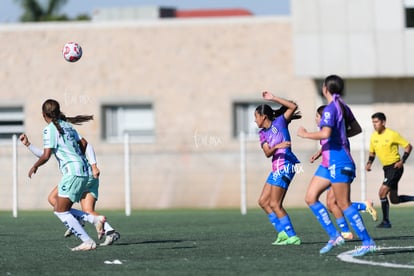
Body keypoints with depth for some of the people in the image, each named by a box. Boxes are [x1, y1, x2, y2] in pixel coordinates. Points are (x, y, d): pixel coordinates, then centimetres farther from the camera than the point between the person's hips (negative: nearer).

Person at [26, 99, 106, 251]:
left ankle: (87, 242, -10)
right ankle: (95, 219, 2)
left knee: (61, 211, -4)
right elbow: (82, 144, 21)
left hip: (72, 172, -9)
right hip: (83, 171, 9)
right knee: (58, 209, 13)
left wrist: (34, 167, 4)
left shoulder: (50, 129, -9)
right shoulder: (67, 125, 15)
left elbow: (46, 155, -14)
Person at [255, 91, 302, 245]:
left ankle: (292, 237, -7)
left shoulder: (279, 122, -4)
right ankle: (282, 232, 11)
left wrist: (273, 98, -15)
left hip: (285, 166, -9)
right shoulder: (262, 133, 13)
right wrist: (276, 147, -22)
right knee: (263, 201, 10)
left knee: (275, 204, -10)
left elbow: (293, 107, -14)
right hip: (276, 168, 9)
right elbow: (267, 153, -1)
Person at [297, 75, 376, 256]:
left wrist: (305, 134, -14)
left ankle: (368, 243, -2)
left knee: (344, 204, -6)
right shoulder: (343, 107, 12)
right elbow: (356, 129, 20)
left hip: (338, 162, -10)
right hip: (329, 162, 10)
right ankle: (334, 236, 7)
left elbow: (325, 133, -28)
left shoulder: (331, 109, -16)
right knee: (310, 198, 7)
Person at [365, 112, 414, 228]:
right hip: (387, 168, 8)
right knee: (394, 200, 9)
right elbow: (372, 152, 20)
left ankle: (386, 221, -11)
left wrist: (402, 161, -18)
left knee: (382, 192, -18)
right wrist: (369, 163, 1)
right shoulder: (374, 137, 5)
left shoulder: (392, 134, -13)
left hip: (395, 167, -8)